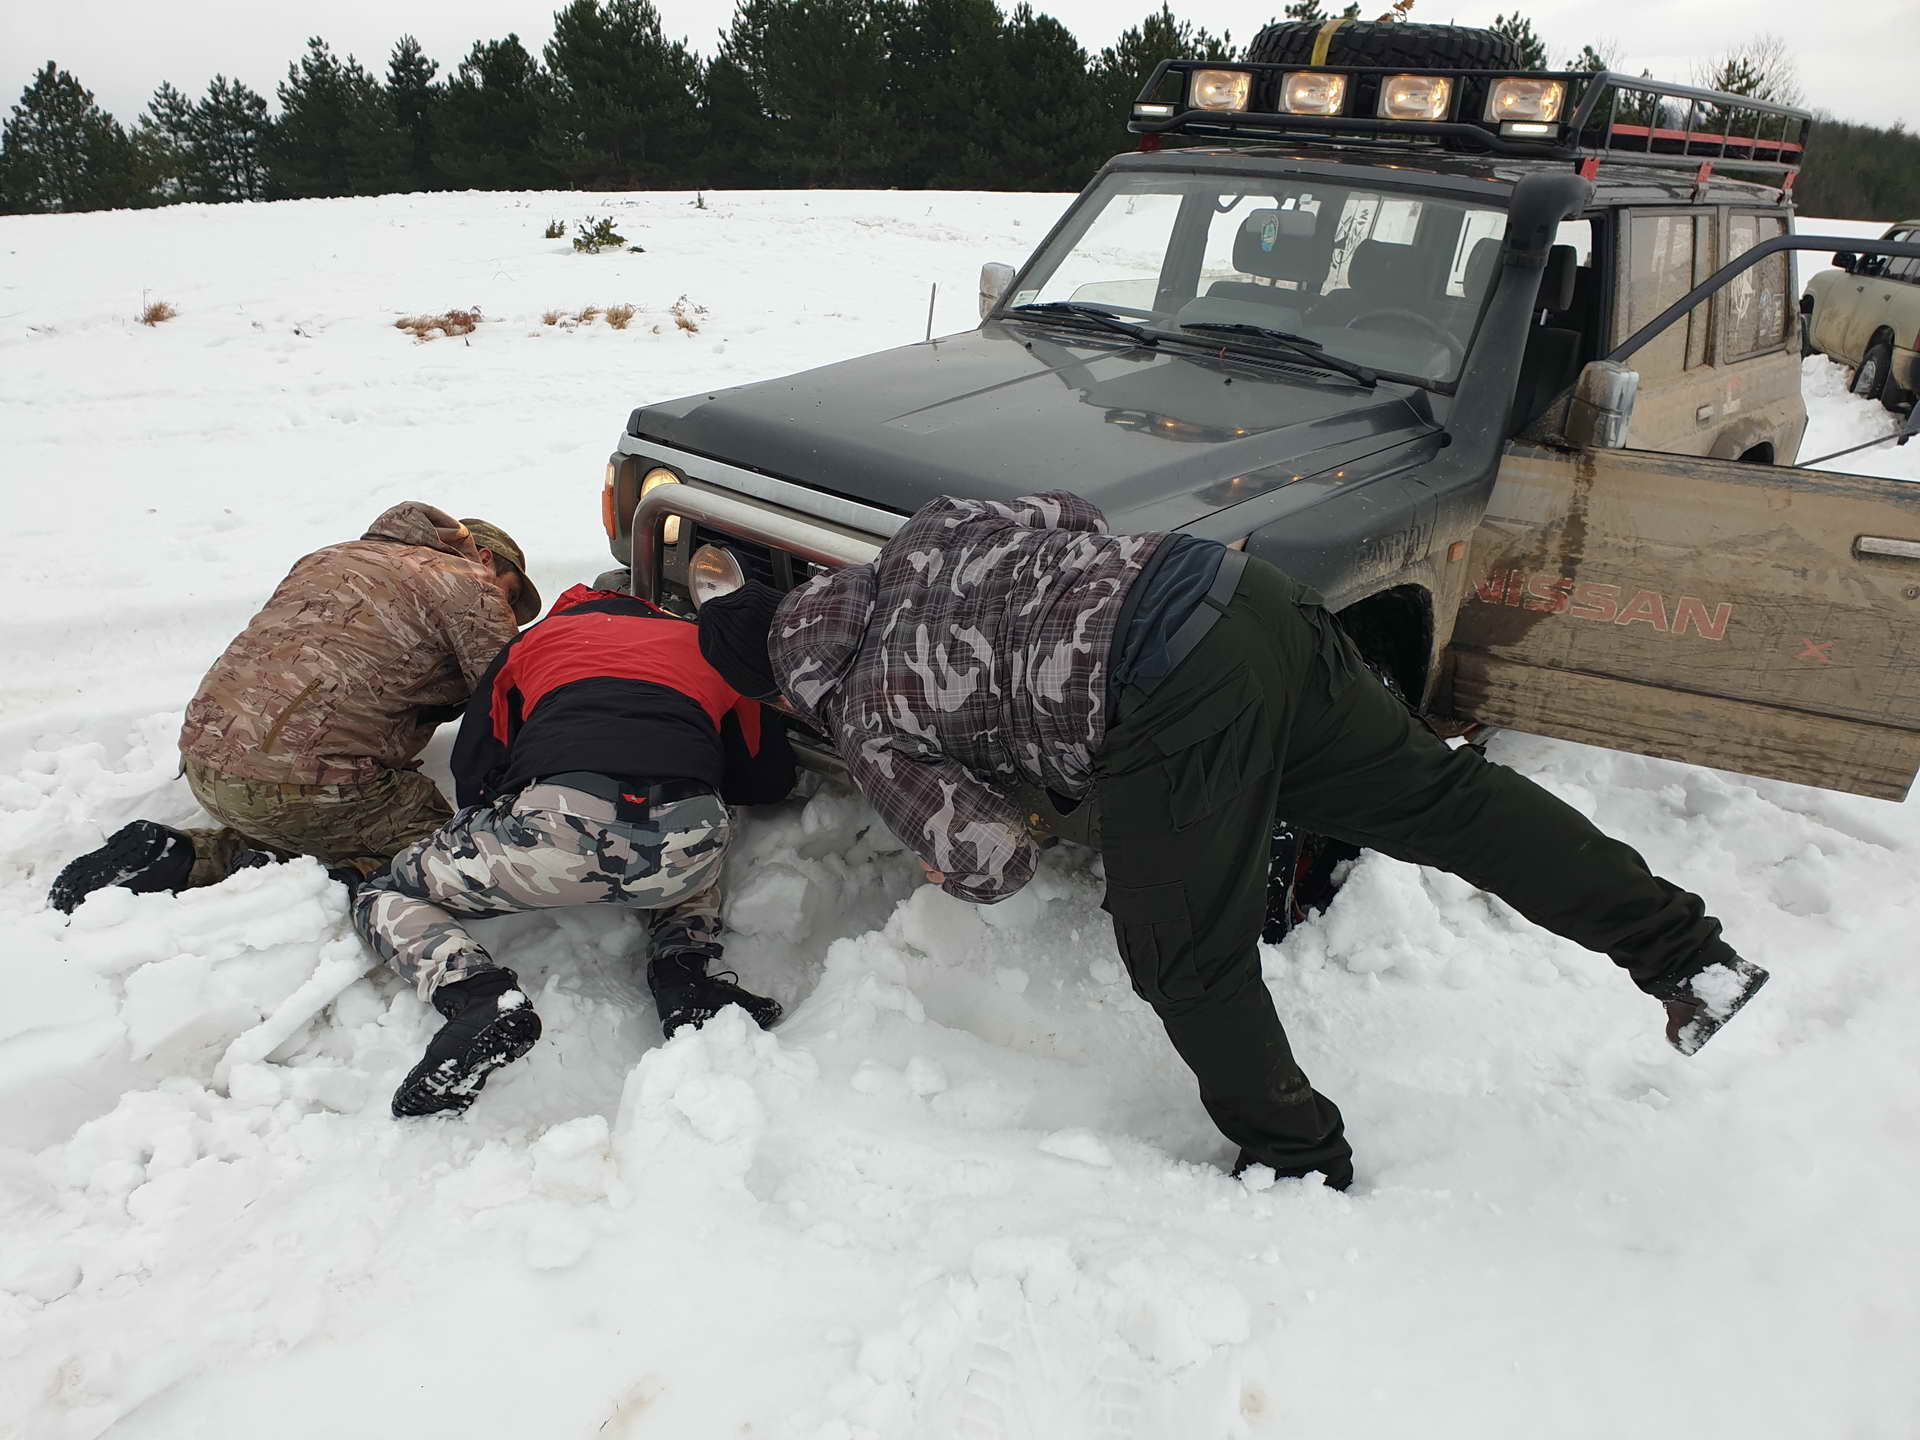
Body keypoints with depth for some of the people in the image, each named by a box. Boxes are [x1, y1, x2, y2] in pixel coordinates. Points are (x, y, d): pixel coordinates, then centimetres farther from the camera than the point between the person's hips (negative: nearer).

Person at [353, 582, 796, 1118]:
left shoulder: (537, 637, 33)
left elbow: (471, 779, 26)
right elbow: (771, 778, 35)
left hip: (559, 824, -2)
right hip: (686, 847, 3)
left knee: (384, 894, 23)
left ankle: (482, 998, -7)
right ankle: (683, 977, 13)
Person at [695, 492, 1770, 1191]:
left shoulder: (865, 714, 6)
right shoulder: (922, 536, 23)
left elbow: (988, 866, 2)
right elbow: (1074, 514, 30)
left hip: (1174, 695, -7)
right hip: (1251, 597, 8)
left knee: (1188, 960, 12)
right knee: (1439, 795, 15)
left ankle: (1302, 1167, 29)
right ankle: (1688, 952, 18)